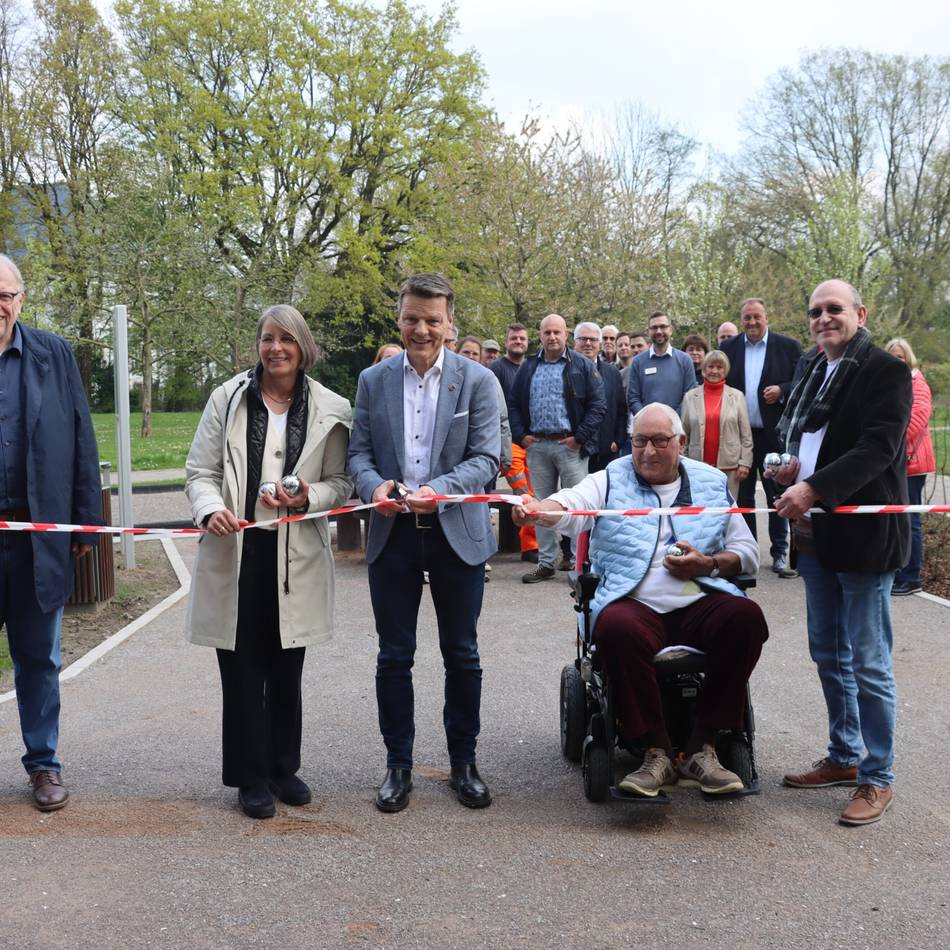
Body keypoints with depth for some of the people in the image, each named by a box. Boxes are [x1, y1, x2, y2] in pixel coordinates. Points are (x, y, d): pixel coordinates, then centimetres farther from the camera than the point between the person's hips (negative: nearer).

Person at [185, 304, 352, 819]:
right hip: (235, 551, -1)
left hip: (296, 554, 1)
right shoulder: (228, 397, 1)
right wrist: (211, 508, -19)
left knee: (287, 669, 13)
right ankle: (251, 776, 19)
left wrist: (306, 498, -16)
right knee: (242, 670, 5)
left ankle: (283, 767, 30)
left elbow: (340, 482, 4)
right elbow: (200, 471, 1)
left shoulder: (329, 409, 1)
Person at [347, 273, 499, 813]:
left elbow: (487, 458, -8)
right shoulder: (373, 381, 5)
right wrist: (374, 485, -18)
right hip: (393, 534, 2)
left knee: (462, 654, 10)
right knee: (394, 656, 8)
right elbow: (359, 452, 5)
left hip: (457, 532, -1)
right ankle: (399, 766, 22)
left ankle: (464, 763, 25)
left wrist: (439, 491, -25)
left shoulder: (477, 381, -2)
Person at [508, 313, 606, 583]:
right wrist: (521, 435, 3)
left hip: (570, 445, -4)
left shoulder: (583, 366, 1)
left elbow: (598, 406, -4)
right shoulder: (528, 368, 12)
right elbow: (514, 404, 15)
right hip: (537, 446, 4)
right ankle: (545, 562, 17)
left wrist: (580, 437, -11)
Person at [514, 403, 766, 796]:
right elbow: (571, 505, -9)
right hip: (634, 604, -2)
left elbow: (747, 552, 17)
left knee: (746, 615, -29)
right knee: (617, 627, -36)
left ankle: (702, 747, -18)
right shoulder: (611, 481, 12)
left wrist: (708, 564, -3)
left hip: (699, 604, 2)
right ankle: (656, 751, -20)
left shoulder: (712, 483, 18)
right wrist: (538, 509, -32)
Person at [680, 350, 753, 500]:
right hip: (698, 465, 1)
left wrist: (744, 462, 0)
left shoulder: (737, 396, 8)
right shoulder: (690, 396, 9)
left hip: (728, 465, 0)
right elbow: (684, 434, 11)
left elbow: (746, 434, 6)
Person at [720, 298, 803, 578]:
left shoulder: (788, 346, 0)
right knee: (742, 496, 10)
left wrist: (782, 391, -17)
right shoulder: (729, 348, 6)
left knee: (778, 495, 4)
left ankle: (780, 554, 12)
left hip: (775, 434, -2)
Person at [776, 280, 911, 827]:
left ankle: (878, 778, 13)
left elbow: (877, 448, -21)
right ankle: (844, 758, 32)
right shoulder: (814, 372, 13)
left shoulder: (886, 371, -10)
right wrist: (788, 464, 4)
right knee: (829, 656, 17)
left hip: (864, 536, -8)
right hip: (817, 534, 8)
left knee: (869, 664, 1)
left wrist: (812, 488, -29)